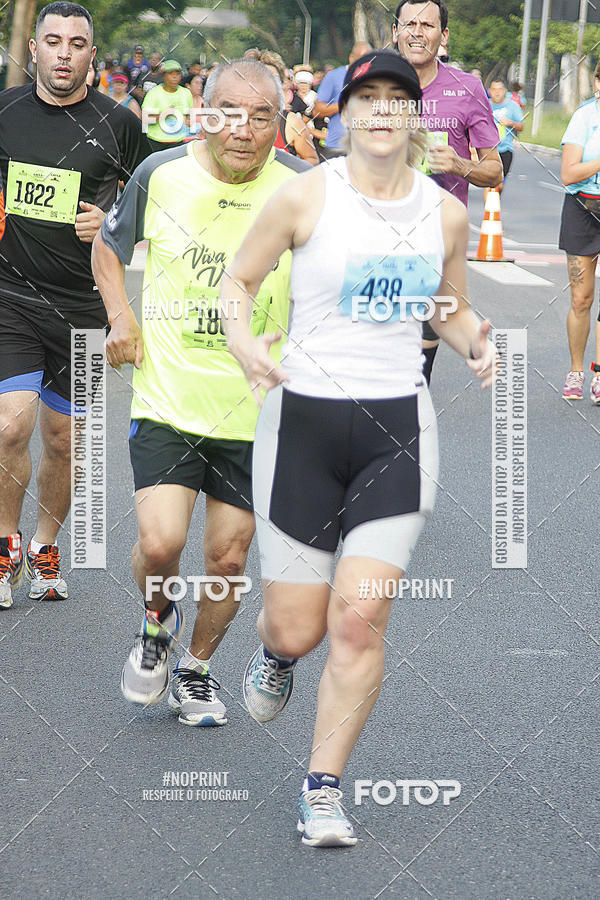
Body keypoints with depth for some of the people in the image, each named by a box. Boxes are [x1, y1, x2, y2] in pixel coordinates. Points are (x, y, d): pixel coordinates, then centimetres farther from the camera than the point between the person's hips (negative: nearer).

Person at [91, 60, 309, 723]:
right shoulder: (162, 174, -6)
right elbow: (108, 245, 12)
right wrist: (121, 318, -2)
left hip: (254, 409, 1)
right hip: (167, 398, -1)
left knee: (228, 556, 7)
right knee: (159, 544, -14)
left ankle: (197, 667, 33)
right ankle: (157, 621, 21)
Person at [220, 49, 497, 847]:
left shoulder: (445, 212, 4)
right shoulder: (305, 196, -5)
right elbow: (239, 279, 5)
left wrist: (475, 344, -3)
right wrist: (243, 342, -16)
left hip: (398, 427, 2)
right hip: (304, 419, -1)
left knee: (360, 618, -10)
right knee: (296, 630, 2)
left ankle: (323, 790, 5)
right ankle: (274, 655, 42)